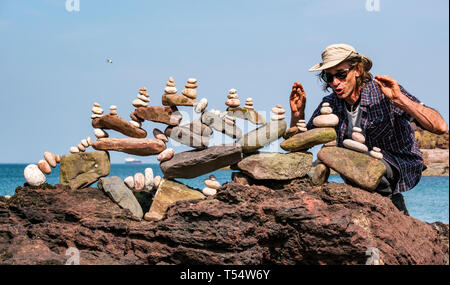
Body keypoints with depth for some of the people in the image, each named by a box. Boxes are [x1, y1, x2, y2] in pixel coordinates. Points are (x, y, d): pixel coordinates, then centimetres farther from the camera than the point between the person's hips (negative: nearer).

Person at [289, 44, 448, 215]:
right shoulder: (330, 104, -3)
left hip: (401, 168, -7)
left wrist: (400, 99, -38)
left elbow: (440, 127, -28)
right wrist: (297, 113, -11)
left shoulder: (384, 93, -19)